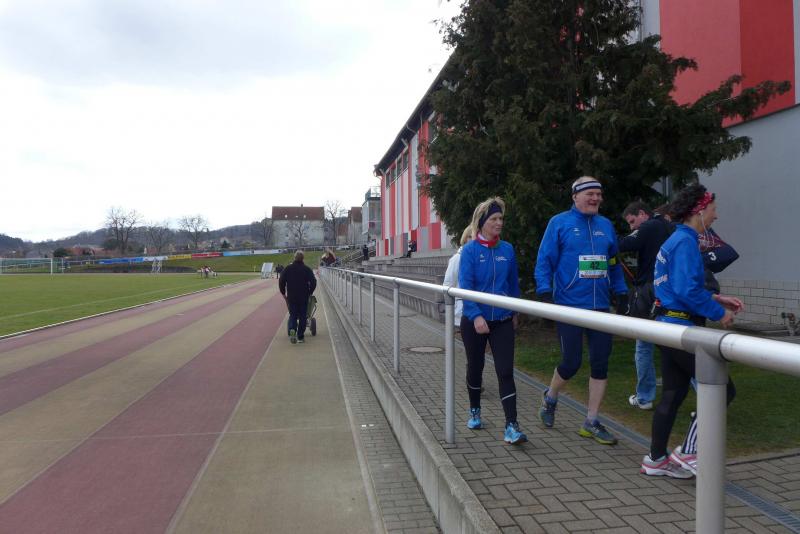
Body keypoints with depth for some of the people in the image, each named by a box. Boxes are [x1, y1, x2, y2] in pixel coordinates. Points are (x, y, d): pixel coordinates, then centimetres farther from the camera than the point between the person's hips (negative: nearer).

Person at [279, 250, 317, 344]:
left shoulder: (288, 268, 1)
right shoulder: (307, 269, -3)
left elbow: (281, 281, 0)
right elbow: (313, 282, -6)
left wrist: (283, 292, 11)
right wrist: (309, 293, 7)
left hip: (291, 297, 1)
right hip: (304, 297, -1)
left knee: (293, 314, 12)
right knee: (302, 316, 7)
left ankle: (292, 329, -16)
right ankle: (300, 337, 8)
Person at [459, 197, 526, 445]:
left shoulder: (507, 249, 2)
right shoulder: (470, 250, -8)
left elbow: (514, 283, 11)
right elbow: (465, 285, -15)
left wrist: (514, 312, 16)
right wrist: (476, 316, -24)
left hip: (502, 321, 2)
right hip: (474, 320, -1)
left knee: (505, 371, -5)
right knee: (475, 367, 15)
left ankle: (511, 426, -3)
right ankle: (474, 412, 36)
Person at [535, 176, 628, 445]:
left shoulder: (606, 225, 12)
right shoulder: (560, 223, -3)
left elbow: (614, 264, 19)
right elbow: (544, 261, -6)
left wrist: (622, 294, 13)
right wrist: (545, 293, -16)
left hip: (600, 307, 5)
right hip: (569, 307, -5)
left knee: (601, 363, 5)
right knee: (571, 362, -1)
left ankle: (591, 422, 18)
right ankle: (550, 398, 31)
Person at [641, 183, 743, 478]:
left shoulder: (675, 240, 16)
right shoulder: (686, 242, -15)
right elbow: (688, 290, -25)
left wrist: (716, 299, 16)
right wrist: (718, 313, -12)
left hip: (668, 326, 10)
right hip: (682, 328, -10)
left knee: (673, 393, 14)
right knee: (722, 390, 1)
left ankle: (656, 459, 23)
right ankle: (687, 454, 8)